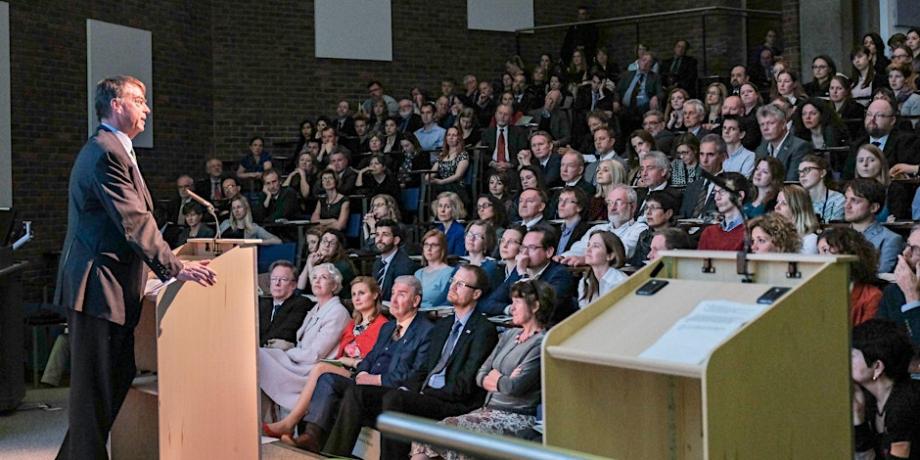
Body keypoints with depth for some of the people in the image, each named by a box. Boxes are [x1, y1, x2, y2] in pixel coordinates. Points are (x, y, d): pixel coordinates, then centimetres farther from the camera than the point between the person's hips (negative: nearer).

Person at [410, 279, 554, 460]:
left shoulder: (542, 343, -10)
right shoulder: (509, 335, 17)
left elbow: (515, 387, -18)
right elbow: (480, 376, 15)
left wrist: (494, 379, 2)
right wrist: (503, 381, -4)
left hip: (515, 419, -8)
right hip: (488, 410, 8)